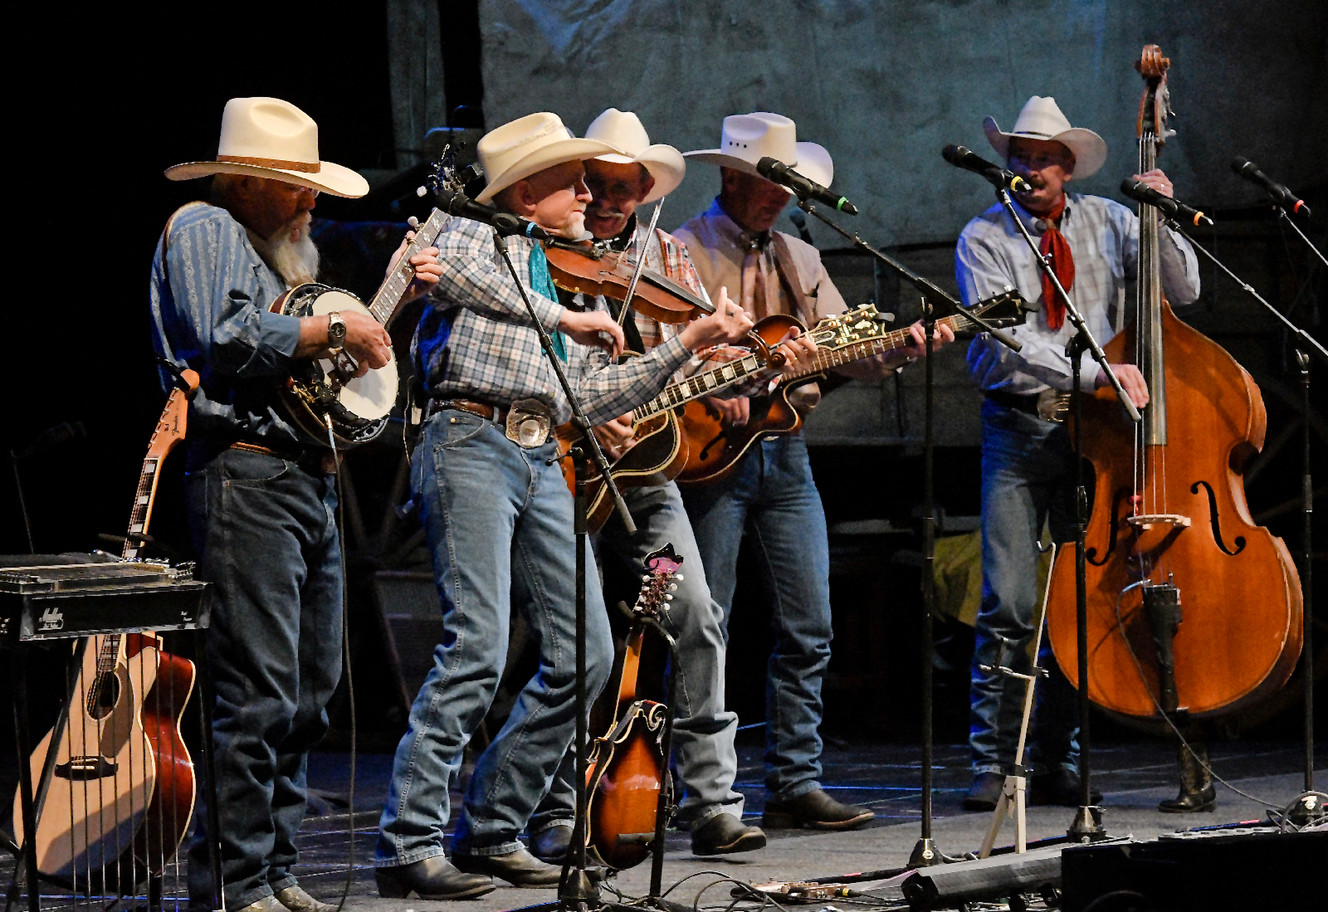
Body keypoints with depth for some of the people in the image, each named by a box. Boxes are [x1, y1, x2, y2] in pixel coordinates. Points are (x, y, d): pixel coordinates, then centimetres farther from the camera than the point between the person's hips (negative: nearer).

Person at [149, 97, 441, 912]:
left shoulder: (279, 250, 24)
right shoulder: (203, 230, -5)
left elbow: (308, 350, 29)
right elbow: (228, 340, -20)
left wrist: (399, 297, 18)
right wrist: (333, 330, -12)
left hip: (311, 481, 10)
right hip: (244, 477, -10)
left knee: (308, 693, 11)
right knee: (259, 694, -13)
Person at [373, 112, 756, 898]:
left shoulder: (565, 281, 28)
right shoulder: (478, 240, 7)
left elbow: (588, 400, 22)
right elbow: (446, 265, -20)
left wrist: (687, 346, 20)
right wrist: (562, 317, -17)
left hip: (542, 464, 8)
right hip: (472, 444, -8)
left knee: (585, 654, 2)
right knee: (478, 645, -18)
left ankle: (493, 830, 11)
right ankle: (410, 844, -17)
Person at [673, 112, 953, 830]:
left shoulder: (798, 260, 17)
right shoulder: (682, 252, -2)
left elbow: (847, 352, 14)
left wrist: (902, 345, -4)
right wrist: (712, 389, -25)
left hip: (784, 451, 6)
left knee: (808, 629, 3)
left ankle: (796, 784, 9)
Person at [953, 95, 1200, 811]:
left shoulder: (1106, 222, 9)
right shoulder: (985, 239, -1)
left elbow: (1182, 291, 7)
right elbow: (1004, 343, -14)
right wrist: (1096, 370, -24)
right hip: (1018, 431, -2)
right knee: (1010, 604, -9)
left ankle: (1058, 762, 10)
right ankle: (994, 763, -4)